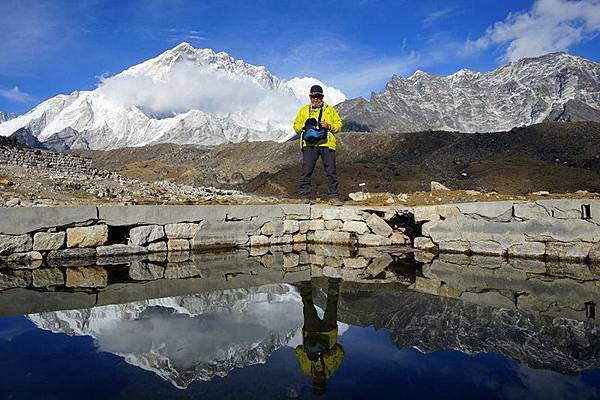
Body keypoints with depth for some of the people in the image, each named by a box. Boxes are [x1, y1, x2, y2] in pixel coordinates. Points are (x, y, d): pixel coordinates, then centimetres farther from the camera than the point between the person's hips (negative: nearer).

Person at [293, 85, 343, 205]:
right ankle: (304, 197, 2)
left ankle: (333, 196, 4)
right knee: (306, 171, -4)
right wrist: (304, 125, -3)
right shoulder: (304, 110, 18)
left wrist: (329, 126, -8)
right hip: (309, 144, 0)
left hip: (326, 143, 0)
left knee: (331, 171, -2)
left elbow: (338, 124, 12)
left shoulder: (330, 110, 15)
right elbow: (296, 126, 18)